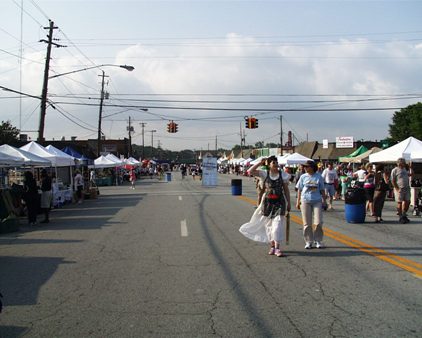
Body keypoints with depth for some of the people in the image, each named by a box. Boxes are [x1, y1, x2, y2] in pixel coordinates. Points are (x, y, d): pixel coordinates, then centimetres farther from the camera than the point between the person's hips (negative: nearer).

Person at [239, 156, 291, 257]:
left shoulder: (283, 174, 1)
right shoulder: (265, 173, -1)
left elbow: (286, 190, 5)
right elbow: (250, 172, -10)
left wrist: (288, 203, 4)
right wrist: (260, 163, -13)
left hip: (279, 202, -1)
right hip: (267, 202, 1)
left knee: (277, 225, -8)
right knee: (269, 225, 9)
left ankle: (277, 248, -6)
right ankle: (272, 246, 23)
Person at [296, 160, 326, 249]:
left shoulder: (319, 177, 3)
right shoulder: (303, 177, 5)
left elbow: (322, 190, 9)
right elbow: (299, 190, 8)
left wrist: (324, 200, 7)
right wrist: (298, 201, 5)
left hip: (317, 201, -1)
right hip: (305, 201, 1)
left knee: (318, 222, -4)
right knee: (307, 223, 4)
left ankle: (318, 241, 12)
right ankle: (308, 242, 14)